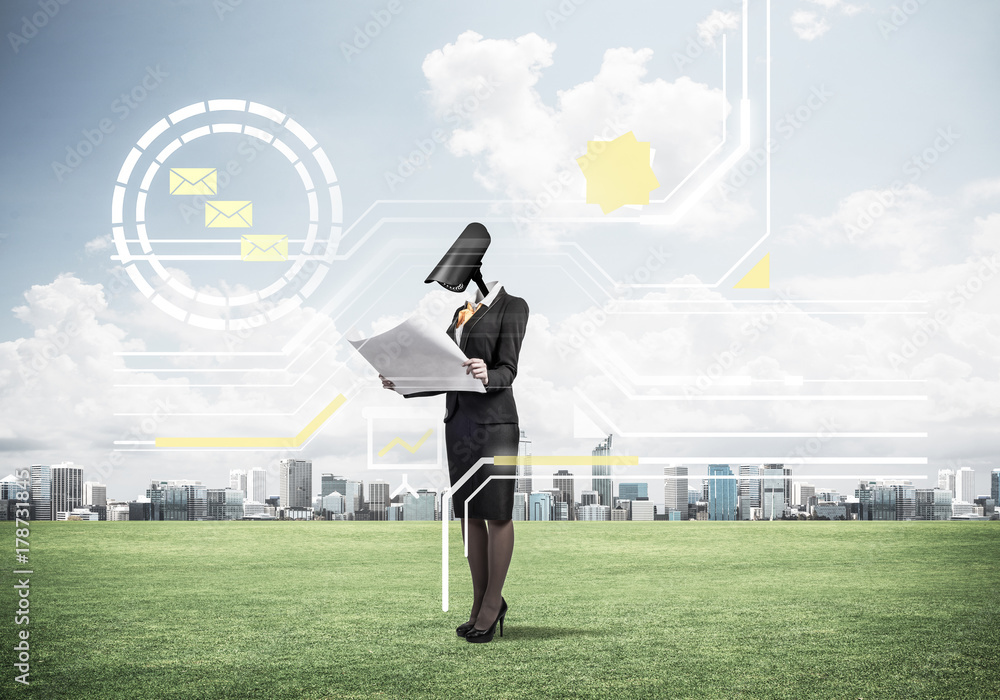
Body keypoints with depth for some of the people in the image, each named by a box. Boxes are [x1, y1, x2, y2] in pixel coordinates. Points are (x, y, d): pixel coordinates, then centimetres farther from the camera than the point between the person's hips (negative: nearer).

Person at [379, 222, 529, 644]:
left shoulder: (512, 307, -4)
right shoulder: (464, 311, 18)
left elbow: (508, 371, -14)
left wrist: (487, 376, -36)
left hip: (494, 422, -8)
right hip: (459, 420, 8)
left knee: (497, 513, -1)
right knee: (469, 514, 8)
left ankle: (492, 605, 4)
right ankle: (480, 603, 15)